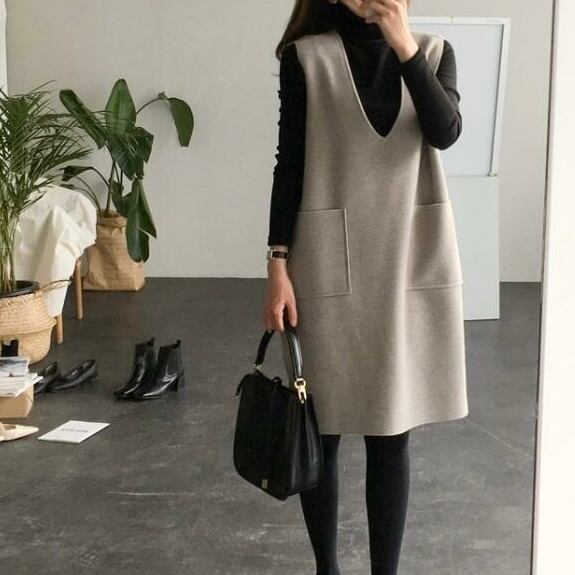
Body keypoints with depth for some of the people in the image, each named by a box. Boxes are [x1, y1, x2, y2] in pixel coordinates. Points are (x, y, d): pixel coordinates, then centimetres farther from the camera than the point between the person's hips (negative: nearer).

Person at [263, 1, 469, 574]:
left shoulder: (433, 52, 8)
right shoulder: (306, 56, 0)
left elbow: (445, 132, -9)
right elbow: (289, 164, -2)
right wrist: (278, 265, -7)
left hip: (413, 263, 2)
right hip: (330, 264, -2)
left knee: (392, 430, 7)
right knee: (321, 427, 6)